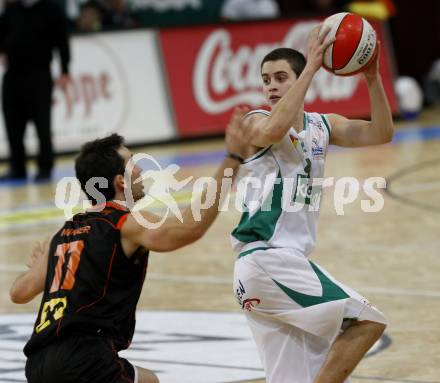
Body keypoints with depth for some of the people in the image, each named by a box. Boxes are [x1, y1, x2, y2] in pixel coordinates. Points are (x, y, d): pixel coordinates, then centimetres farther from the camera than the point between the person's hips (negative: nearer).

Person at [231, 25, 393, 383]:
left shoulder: (322, 126, 14)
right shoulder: (256, 123, -5)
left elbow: (380, 133, 2)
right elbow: (273, 130, -30)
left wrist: (372, 78, -12)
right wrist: (311, 67, -29)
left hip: (292, 262, 8)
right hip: (266, 260, -8)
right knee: (368, 320, -14)